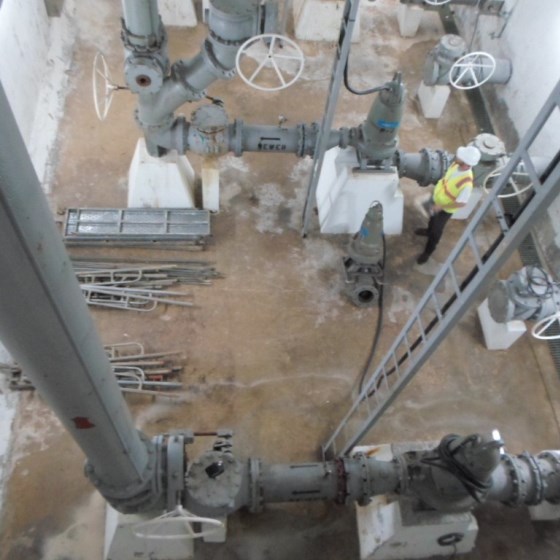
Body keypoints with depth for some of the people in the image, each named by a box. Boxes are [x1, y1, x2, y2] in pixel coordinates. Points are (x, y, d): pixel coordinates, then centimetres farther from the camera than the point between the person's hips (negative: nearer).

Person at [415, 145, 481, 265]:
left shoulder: (466, 183, -41)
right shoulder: (457, 164, -19)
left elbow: (461, 203, -31)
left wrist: (441, 206, -26)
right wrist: (438, 186, 8)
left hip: (445, 209, -7)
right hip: (437, 198, 7)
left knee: (436, 230, 16)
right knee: (432, 218, 35)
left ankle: (428, 252, 40)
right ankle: (429, 230, 67)